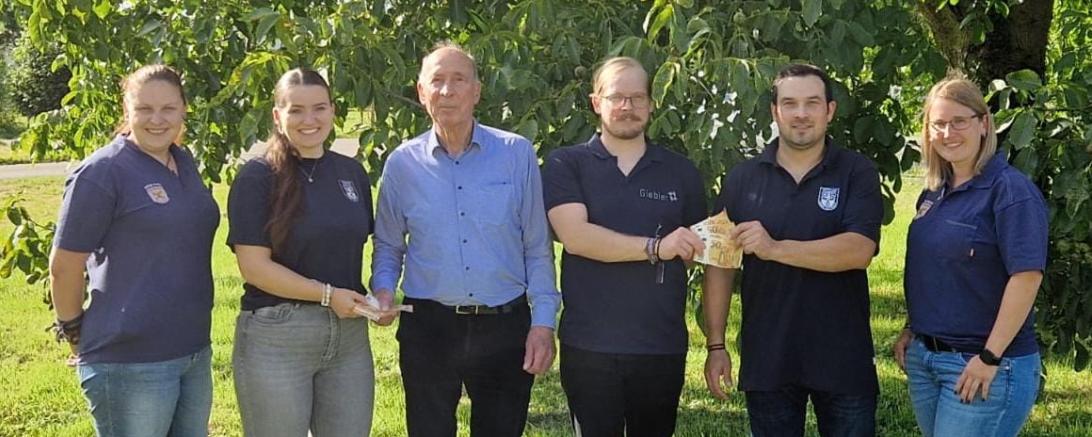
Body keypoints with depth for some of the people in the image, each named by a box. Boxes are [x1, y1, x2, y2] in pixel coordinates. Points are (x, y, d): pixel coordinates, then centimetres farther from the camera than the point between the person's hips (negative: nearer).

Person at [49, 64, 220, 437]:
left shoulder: (185, 164, 8)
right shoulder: (102, 172, -13)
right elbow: (63, 268, -10)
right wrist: (74, 330, 0)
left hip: (195, 352, 7)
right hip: (129, 363, -7)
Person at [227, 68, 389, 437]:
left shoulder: (352, 173, 8)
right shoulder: (258, 178, -8)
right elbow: (254, 266, -14)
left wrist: (375, 299, 1)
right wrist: (327, 294, -17)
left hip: (349, 334, 5)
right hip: (276, 337, -5)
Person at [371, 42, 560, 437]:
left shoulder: (517, 154, -1)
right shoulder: (403, 163, 2)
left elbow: (537, 247, 1)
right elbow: (388, 246, 12)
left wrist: (543, 321, -4)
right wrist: (383, 290, -7)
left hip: (505, 328, 0)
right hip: (428, 328, 1)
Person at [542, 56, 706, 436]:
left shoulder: (681, 172, 10)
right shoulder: (565, 165, 1)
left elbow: (707, 254, 14)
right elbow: (575, 235, -14)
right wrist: (655, 247, -20)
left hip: (663, 347, 2)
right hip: (589, 347, -2)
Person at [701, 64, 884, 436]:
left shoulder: (857, 174, -3)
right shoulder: (742, 179, 3)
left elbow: (860, 250, -18)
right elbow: (720, 265, 4)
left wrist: (775, 249, -27)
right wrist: (716, 344, -1)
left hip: (843, 360, -2)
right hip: (766, 359, 2)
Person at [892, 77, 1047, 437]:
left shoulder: (1010, 189, -14)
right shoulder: (934, 193, 10)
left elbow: (1027, 276, -20)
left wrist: (990, 358, -21)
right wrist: (912, 330, 12)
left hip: (986, 366, -8)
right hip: (925, 358, 8)